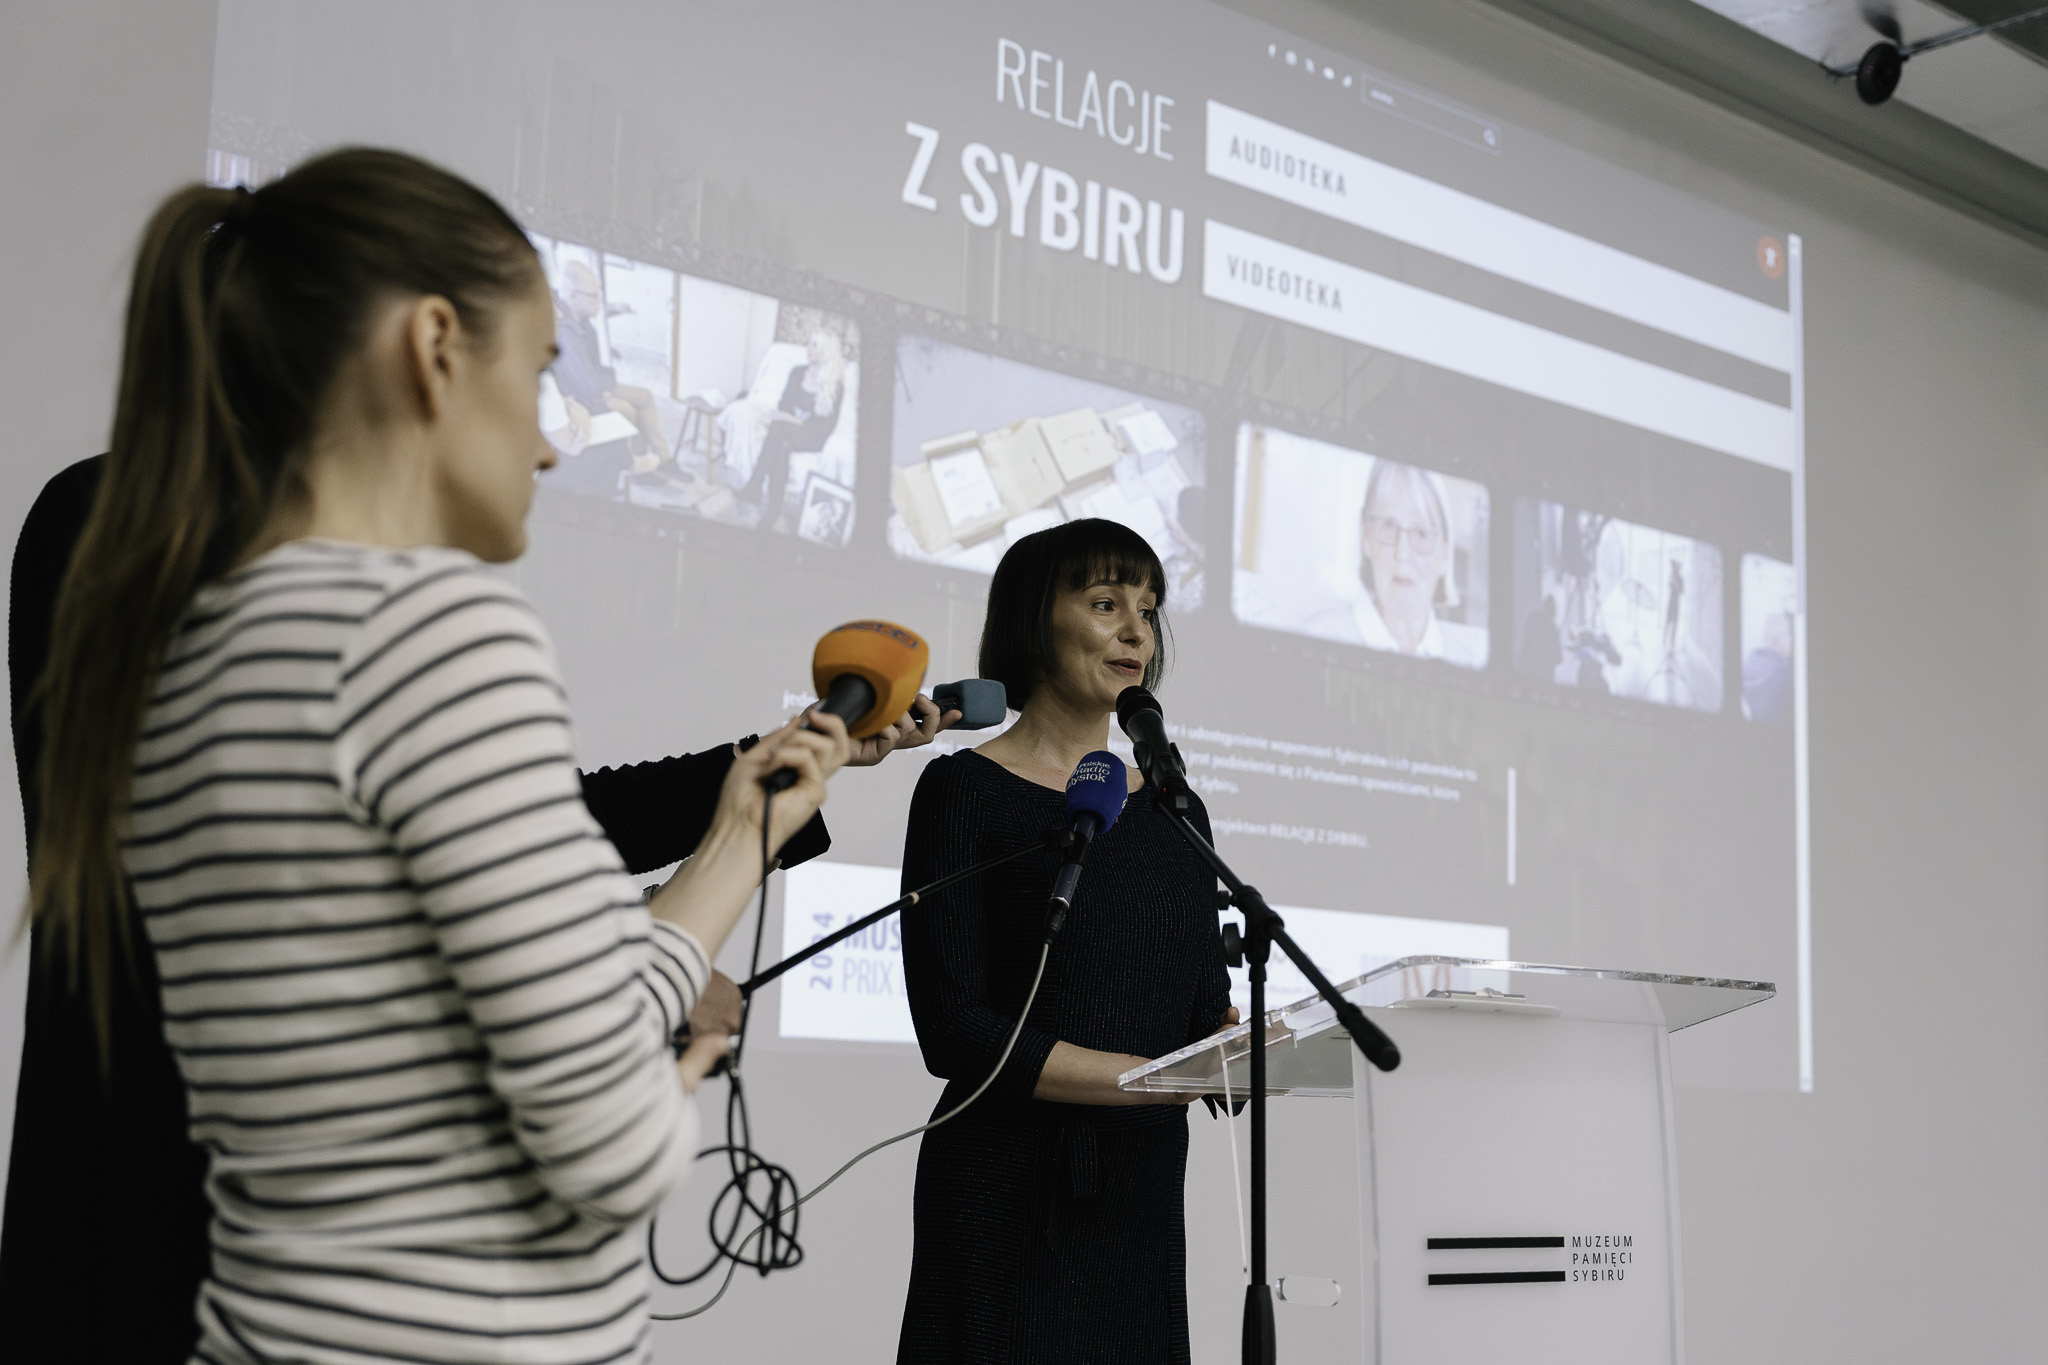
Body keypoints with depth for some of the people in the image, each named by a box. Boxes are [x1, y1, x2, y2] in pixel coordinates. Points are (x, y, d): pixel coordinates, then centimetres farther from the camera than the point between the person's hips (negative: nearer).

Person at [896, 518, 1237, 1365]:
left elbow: (1205, 1009, 10)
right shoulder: (967, 791, -5)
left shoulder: (1172, 810, 12)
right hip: (1009, 1198, -5)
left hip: (1142, 1197, 5)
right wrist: (1154, 1078, -20)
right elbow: (952, 1030, -14)